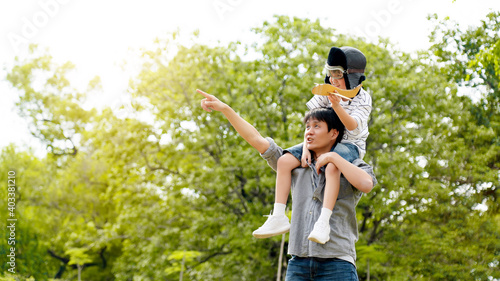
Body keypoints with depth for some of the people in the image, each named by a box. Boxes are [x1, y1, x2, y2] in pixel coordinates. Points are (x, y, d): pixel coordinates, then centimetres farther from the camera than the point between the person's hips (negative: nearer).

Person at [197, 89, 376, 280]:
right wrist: (225, 109, 6)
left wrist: (333, 157, -6)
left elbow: (366, 184, -18)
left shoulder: (351, 166, 6)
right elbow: (256, 139, 13)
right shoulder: (296, 165, 17)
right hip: (298, 263, 4)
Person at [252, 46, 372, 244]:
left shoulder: (363, 99, -11)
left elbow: (352, 125, -25)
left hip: (350, 145, -5)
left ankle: (323, 222, -46)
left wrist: (337, 106, -41)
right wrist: (306, 147, -13)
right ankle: (278, 217, -16)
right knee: (285, 161, -15)